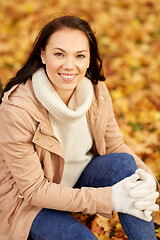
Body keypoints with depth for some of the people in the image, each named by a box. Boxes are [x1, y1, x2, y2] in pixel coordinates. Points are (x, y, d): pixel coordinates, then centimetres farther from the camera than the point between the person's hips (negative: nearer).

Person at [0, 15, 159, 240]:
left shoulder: (97, 91, -12)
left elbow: (116, 147, 1)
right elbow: (33, 190, -24)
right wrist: (110, 198, -30)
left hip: (81, 179, 6)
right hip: (30, 203, -5)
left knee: (124, 162, -22)